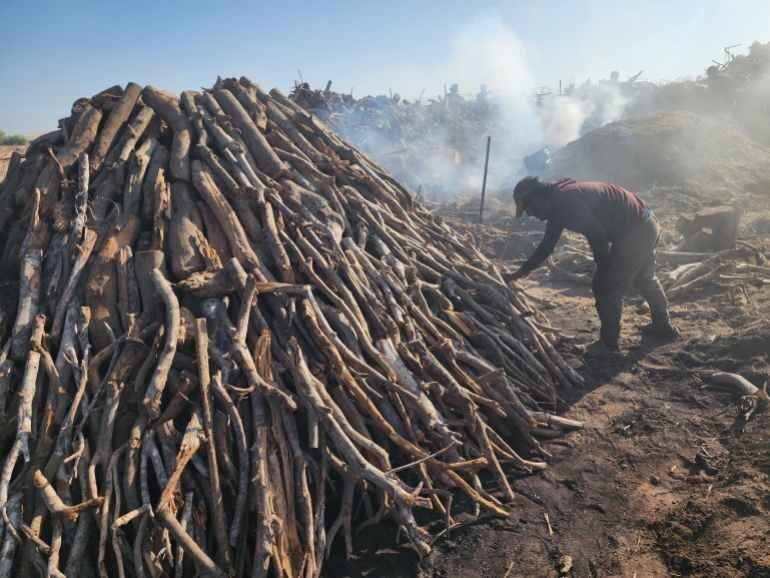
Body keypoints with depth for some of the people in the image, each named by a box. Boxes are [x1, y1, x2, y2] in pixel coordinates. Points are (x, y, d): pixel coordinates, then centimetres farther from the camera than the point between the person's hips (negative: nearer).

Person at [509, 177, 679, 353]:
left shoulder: (565, 201, -23)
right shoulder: (557, 203, 10)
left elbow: (597, 236, -23)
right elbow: (547, 244, 18)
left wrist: (604, 269, -7)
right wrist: (523, 271, 21)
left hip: (635, 231, -10)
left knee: (606, 286, 0)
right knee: (644, 278, 28)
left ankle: (609, 343, 13)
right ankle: (664, 326, 47)